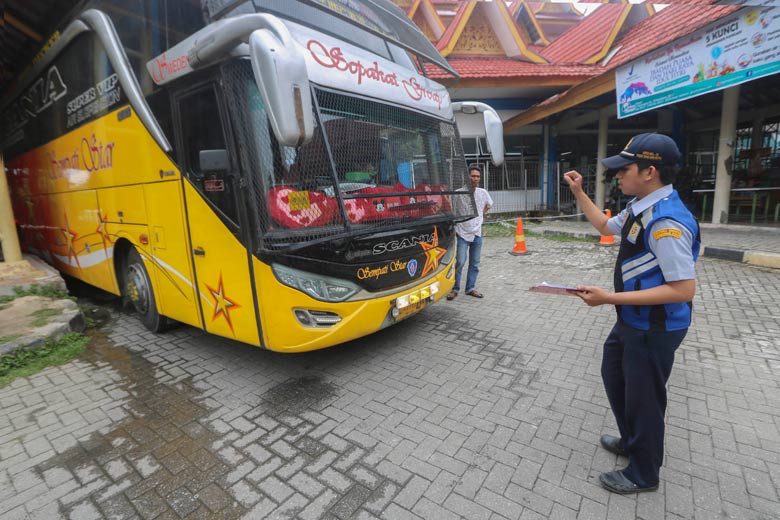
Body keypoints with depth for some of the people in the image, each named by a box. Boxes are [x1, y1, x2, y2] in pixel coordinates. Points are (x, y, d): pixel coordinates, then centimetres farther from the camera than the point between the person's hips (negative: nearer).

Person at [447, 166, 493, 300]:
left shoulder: (483, 193, 1)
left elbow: (488, 205, 23)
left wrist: (480, 215, 12)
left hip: (477, 234, 5)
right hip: (462, 233, -4)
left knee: (475, 264, 10)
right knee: (460, 262, -8)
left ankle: (470, 288, 23)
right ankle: (454, 289, 7)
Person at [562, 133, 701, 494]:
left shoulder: (667, 221, -29)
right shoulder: (640, 207, 1)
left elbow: (684, 290, -30)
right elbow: (605, 226, 21)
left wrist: (610, 298, -31)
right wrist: (579, 193, 14)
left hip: (654, 329, -10)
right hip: (633, 321, 10)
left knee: (642, 397, 10)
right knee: (614, 377, 27)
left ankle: (643, 474, 36)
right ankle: (632, 442, 51)